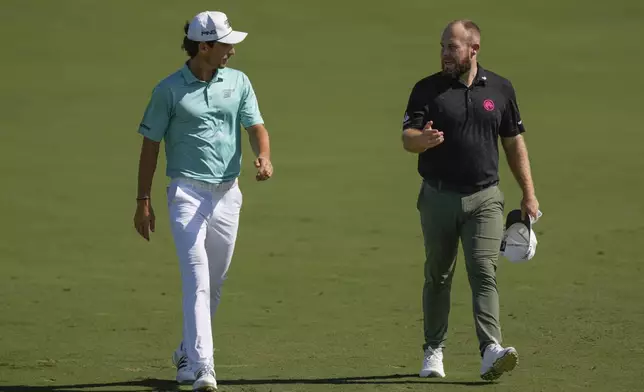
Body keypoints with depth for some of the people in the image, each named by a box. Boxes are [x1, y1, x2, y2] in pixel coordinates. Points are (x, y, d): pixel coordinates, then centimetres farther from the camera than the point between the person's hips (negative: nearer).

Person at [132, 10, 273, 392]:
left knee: (215, 284, 13)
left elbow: (256, 127, 1)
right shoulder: (169, 89, -3)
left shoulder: (238, 82, 7)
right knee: (197, 279, -16)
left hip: (228, 194, 4)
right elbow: (151, 144, 1)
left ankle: (187, 354, 32)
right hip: (187, 192, -4)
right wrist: (144, 199, -2)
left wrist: (264, 156, -22)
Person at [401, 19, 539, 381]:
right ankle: (434, 352, 20)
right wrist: (422, 140, -33)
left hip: (484, 198, 0)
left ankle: (491, 351, -24)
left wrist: (529, 194, 9)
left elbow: (514, 143, 13)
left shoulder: (500, 89, 6)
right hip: (438, 197, 0)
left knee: (484, 273, -13)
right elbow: (407, 137, -9)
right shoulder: (428, 90, 1)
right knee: (438, 276, 9)